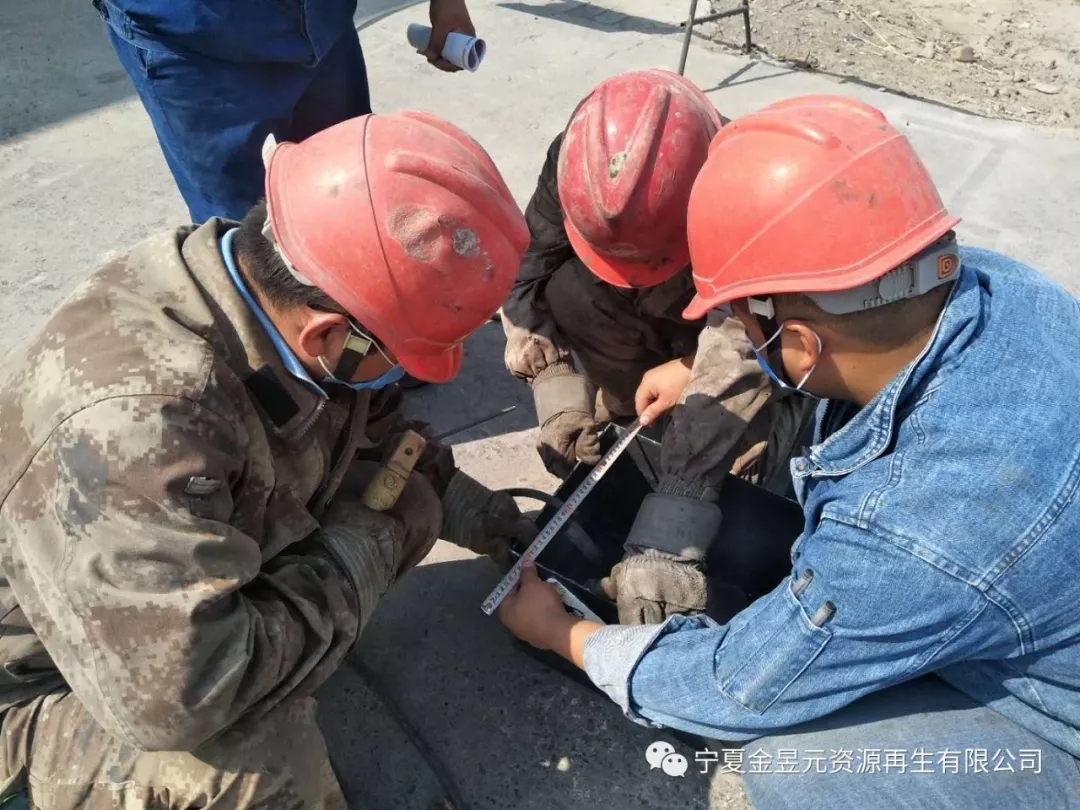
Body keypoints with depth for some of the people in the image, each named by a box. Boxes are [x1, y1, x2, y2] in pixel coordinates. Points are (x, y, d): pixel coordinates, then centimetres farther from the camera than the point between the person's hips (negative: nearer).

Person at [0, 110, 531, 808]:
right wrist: (364, 546, -29)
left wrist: (476, 516, -2)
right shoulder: (131, 424, -42)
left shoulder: (278, 286, -16)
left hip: (183, 594, 7)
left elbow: (374, 435, 4)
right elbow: (175, 695, -40)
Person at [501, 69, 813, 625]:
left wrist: (663, 544, -54)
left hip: (736, 317, -3)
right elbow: (524, 275, -22)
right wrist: (560, 400, -33)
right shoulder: (576, 162, -30)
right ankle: (629, 414, -3)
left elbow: (737, 357, -49)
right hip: (657, 313, 4)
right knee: (568, 293, -26)